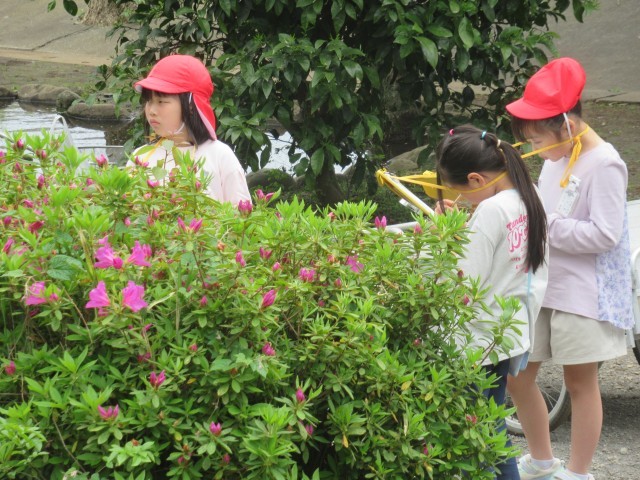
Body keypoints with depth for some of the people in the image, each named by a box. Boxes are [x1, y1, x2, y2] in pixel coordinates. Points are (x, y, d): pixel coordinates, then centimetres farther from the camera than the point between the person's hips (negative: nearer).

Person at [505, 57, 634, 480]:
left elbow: (604, 234, -21)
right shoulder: (556, 158, 7)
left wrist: (544, 224, -21)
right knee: (518, 377, 12)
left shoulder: (603, 165, -16)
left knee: (580, 382, 5)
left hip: (583, 294, -8)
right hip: (542, 287, 8)